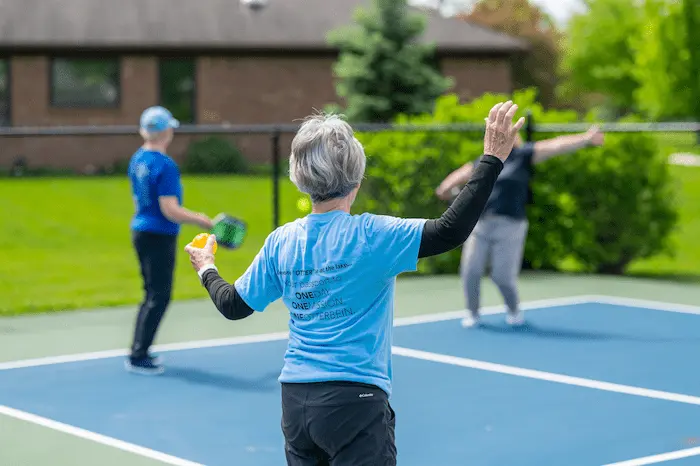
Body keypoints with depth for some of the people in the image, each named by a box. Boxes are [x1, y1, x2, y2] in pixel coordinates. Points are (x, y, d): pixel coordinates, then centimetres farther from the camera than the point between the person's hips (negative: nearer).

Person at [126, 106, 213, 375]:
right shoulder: (165, 166, -20)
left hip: (140, 230, 9)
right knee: (159, 297, -2)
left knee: (153, 294, 18)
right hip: (159, 237, -9)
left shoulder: (137, 159, 7)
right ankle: (138, 358, -2)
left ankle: (139, 351, 21)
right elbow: (170, 210, -23)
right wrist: (201, 221, -13)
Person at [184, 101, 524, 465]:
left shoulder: (280, 243, 4)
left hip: (294, 400, 6)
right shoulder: (369, 236, -12)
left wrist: (206, 270, 34)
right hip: (354, 399, -6)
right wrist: (491, 161, -15)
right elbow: (450, 231, -18)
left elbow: (233, 306, 13)